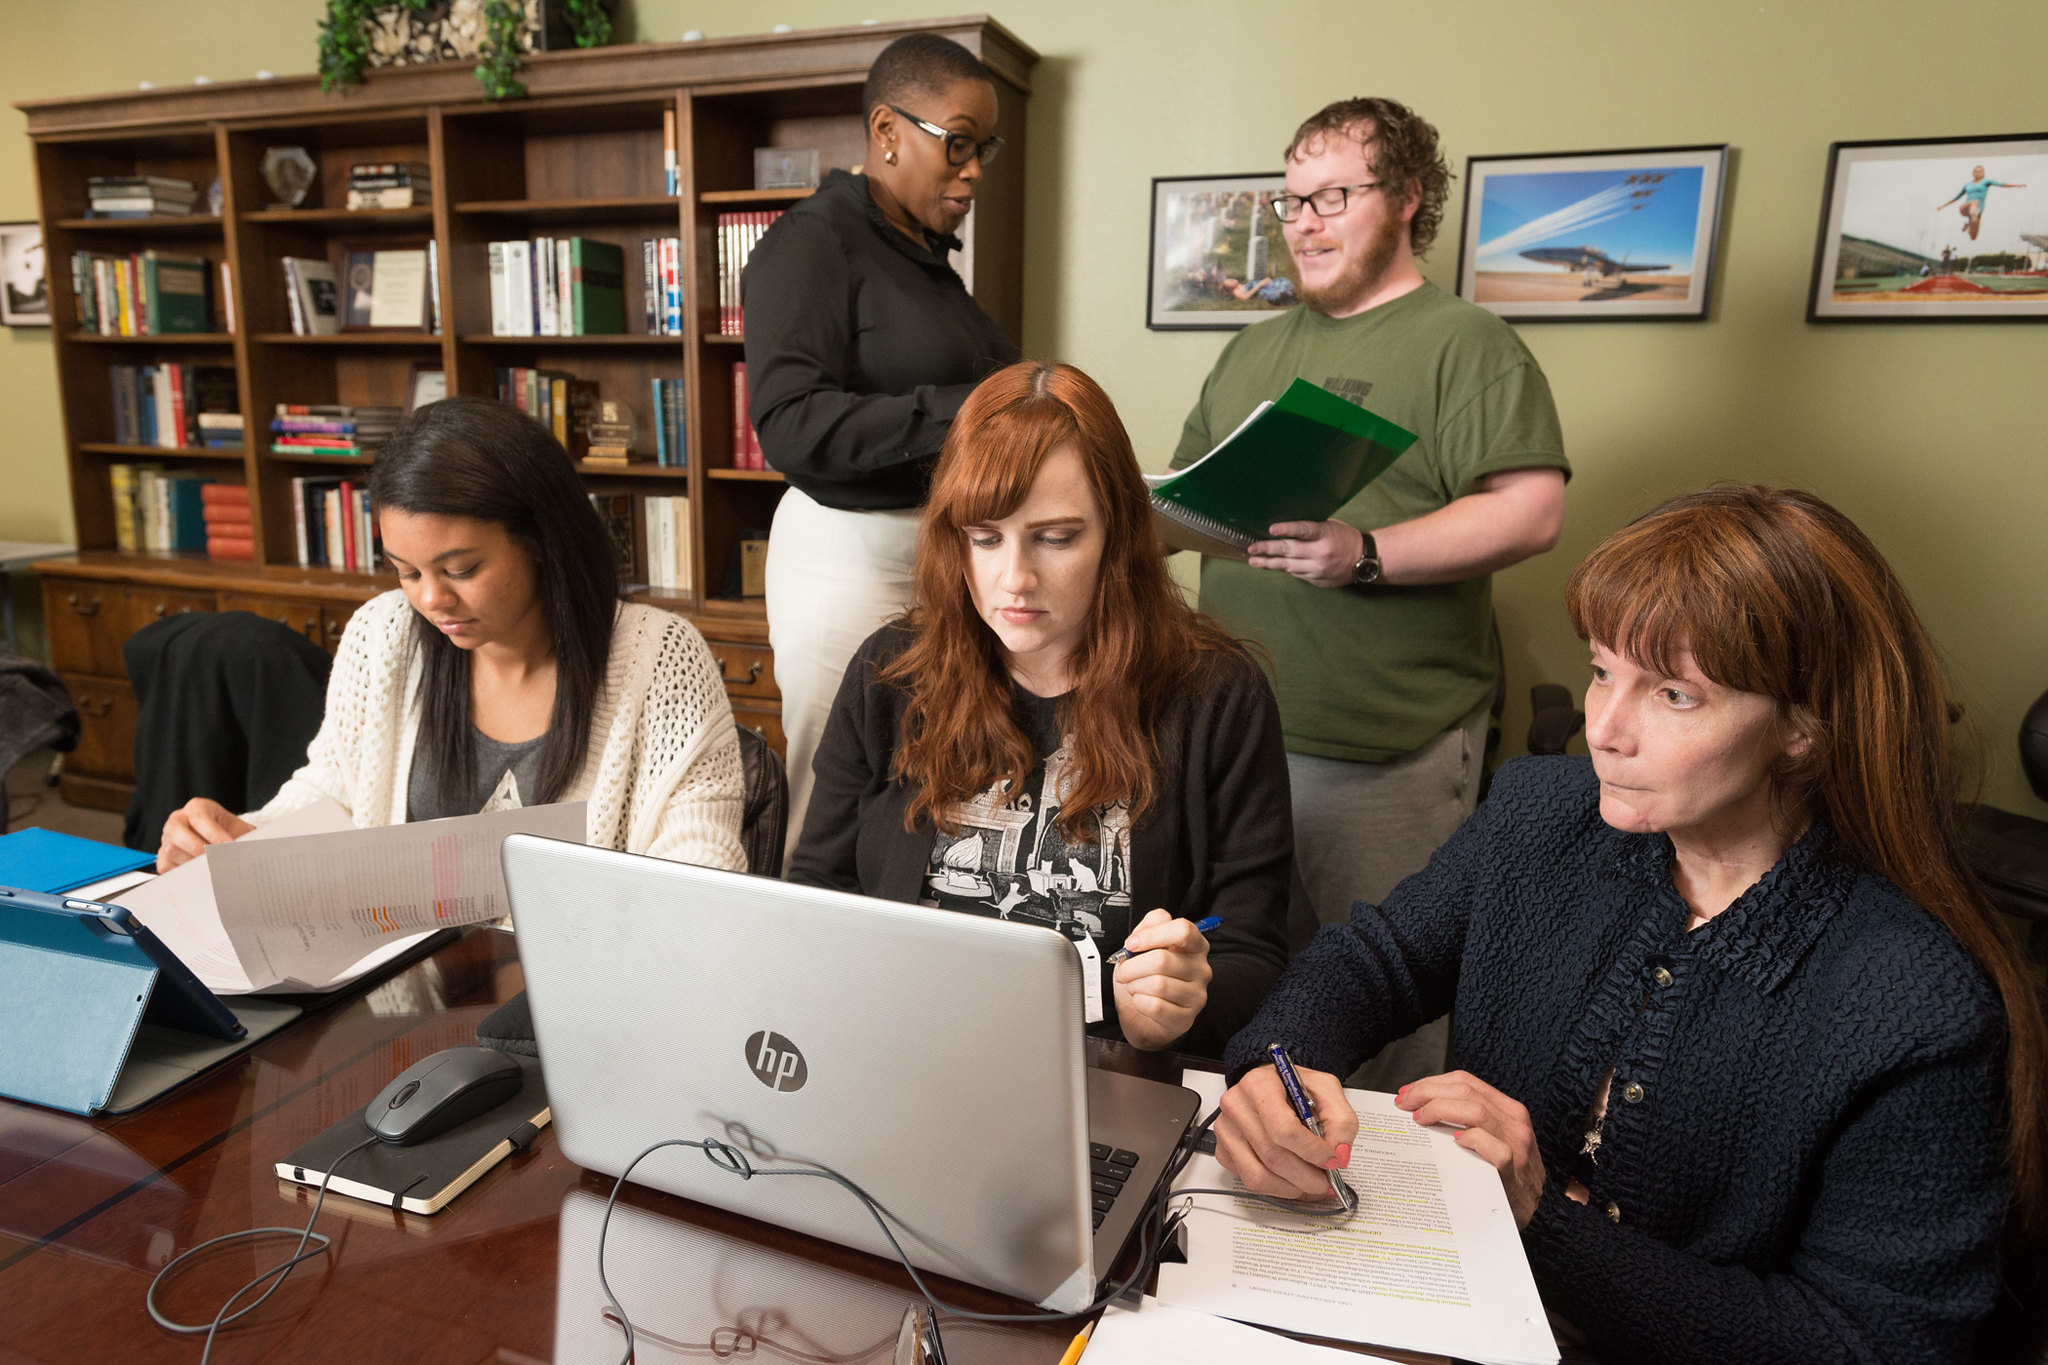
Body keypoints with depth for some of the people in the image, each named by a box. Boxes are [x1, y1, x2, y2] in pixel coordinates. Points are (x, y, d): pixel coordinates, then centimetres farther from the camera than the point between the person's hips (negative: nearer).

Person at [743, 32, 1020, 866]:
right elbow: (791, 423, -20)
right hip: (852, 554, -7)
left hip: (939, 552, 8)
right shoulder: (813, 243, -7)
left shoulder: (925, 256, 18)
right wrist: (961, 414, -28)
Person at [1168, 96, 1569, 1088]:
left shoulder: (1465, 344, -3)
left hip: (1384, 747, -6)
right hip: (1234, 726, 7)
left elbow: (1530, 511, -13)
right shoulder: (1252, 350, 19)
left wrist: (1368, 555, -25)